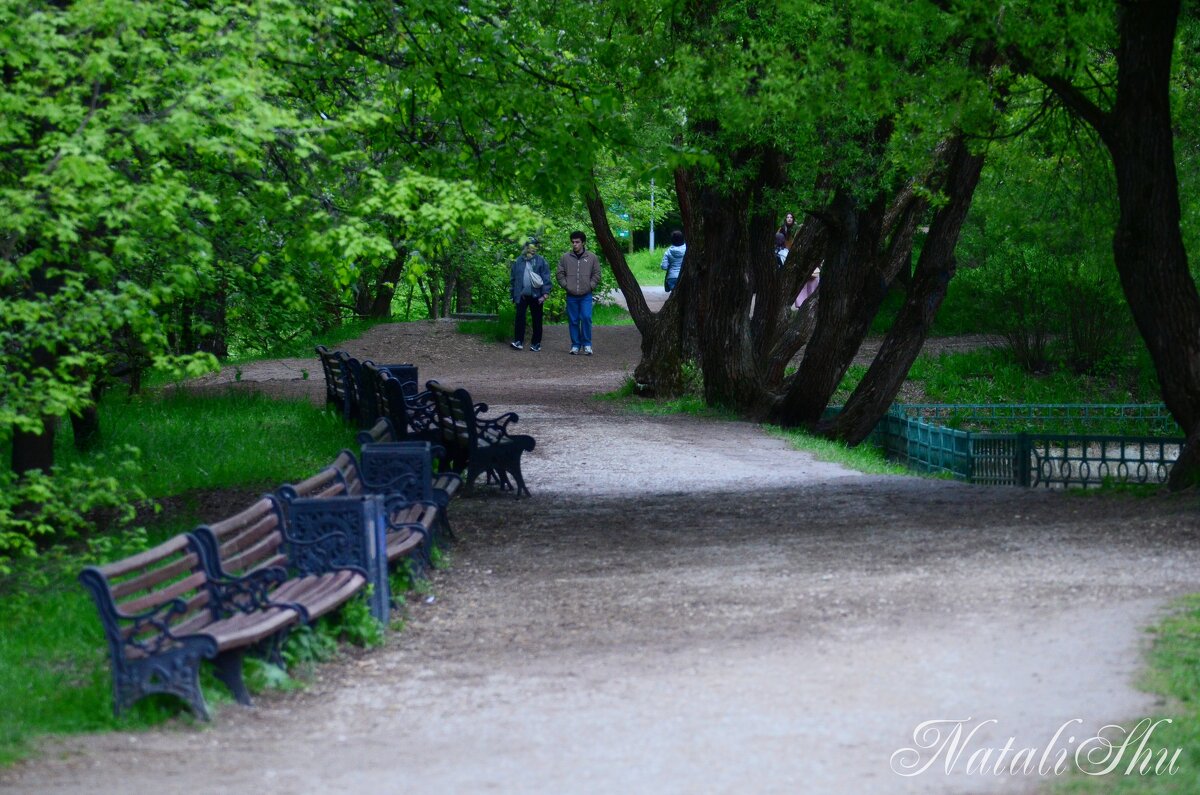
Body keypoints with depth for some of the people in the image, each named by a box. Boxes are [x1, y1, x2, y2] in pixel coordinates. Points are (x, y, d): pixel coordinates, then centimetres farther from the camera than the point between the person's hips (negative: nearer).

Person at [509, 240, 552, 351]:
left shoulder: (541, 261, 0)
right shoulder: (518, 262, 6)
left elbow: (546, 278, -2)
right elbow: (512, 279, 12)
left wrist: (545, 294, -10)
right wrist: (513, 294, 9)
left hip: (536, 296, -1)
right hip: (522, 295, 1)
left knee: (537, 320, 6)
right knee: (520, 317, -8)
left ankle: (536, 343, 13)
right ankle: (518, 341, -5)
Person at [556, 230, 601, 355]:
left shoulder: (592, 258, 3)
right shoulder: (566, 257, 4)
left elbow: (596, 275, 7)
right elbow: (560, 274, 9)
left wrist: (590, 286, -4)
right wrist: (565, 285, -2)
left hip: (586, 296, -1)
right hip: (571, 296, 2)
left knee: (586, 318, -12)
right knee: (573, 321, 5)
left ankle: (587, 344, 0)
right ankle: (575, 345, 14)